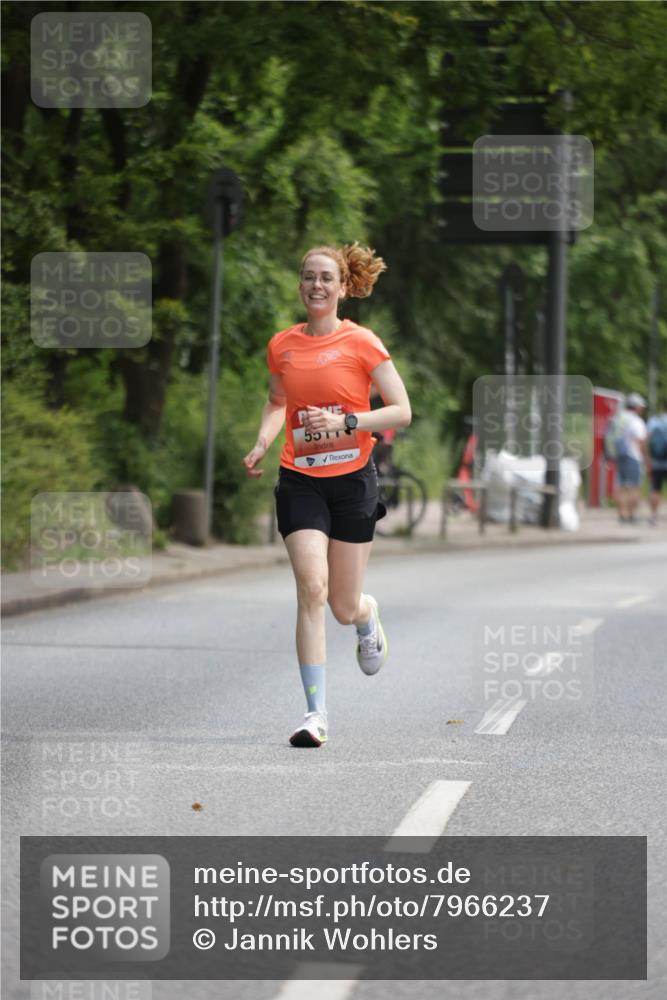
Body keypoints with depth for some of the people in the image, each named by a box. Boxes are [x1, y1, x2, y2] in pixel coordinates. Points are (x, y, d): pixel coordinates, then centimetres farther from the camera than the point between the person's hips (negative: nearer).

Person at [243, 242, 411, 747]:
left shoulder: (361, 343, -6)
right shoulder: (282, 345, 5)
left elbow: (402, 411, -7)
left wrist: (345, 422, -20)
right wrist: (262, 444, 4)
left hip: (353, 479, -2)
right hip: (299, 481, 2)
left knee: (344, 607, 5)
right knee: (312, 587, -17)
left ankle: (368, 615, 45)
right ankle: (316, 712, -14)